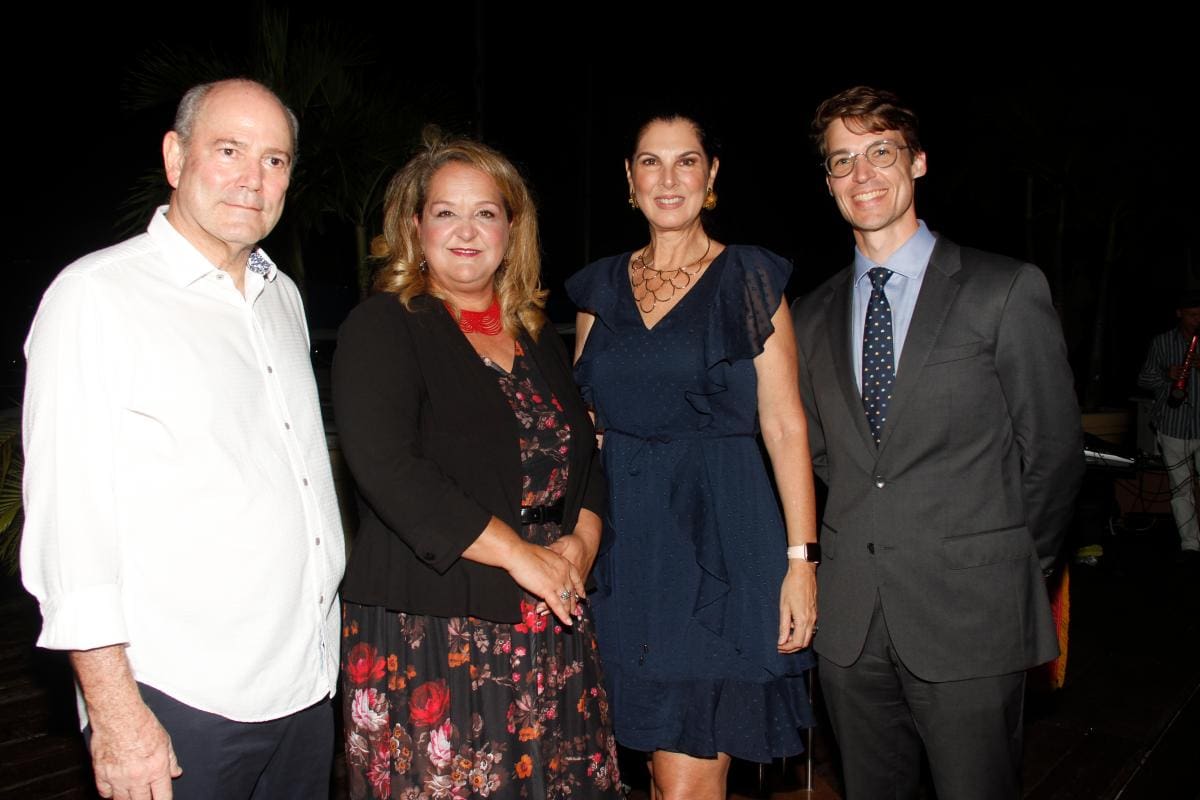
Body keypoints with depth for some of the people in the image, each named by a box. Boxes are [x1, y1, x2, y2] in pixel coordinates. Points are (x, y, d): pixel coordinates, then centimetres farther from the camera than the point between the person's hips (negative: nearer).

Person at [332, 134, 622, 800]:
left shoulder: (538, 338, 14)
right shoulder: (381, 329, -5)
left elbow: (584, 453, 18)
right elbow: (386, 469, -18)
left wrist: (582, 539, -2)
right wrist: (519, 555, -17)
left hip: (551, 625, 6)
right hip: (429, 637, -5)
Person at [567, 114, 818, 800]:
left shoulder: (750, 280, 1)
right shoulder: (601, 288, 11)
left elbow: (785, 426, -4)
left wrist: (801, 557, -10)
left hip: (721, 536, -3)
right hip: (627, 539, 4)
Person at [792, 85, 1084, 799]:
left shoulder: (1008, 291, -4)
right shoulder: (814, 317, 9)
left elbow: (1054, 449, 0)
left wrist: (1014, 565, 6)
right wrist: (859, 542, 8)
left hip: (969, 614, -4)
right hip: (851, 620, 4)